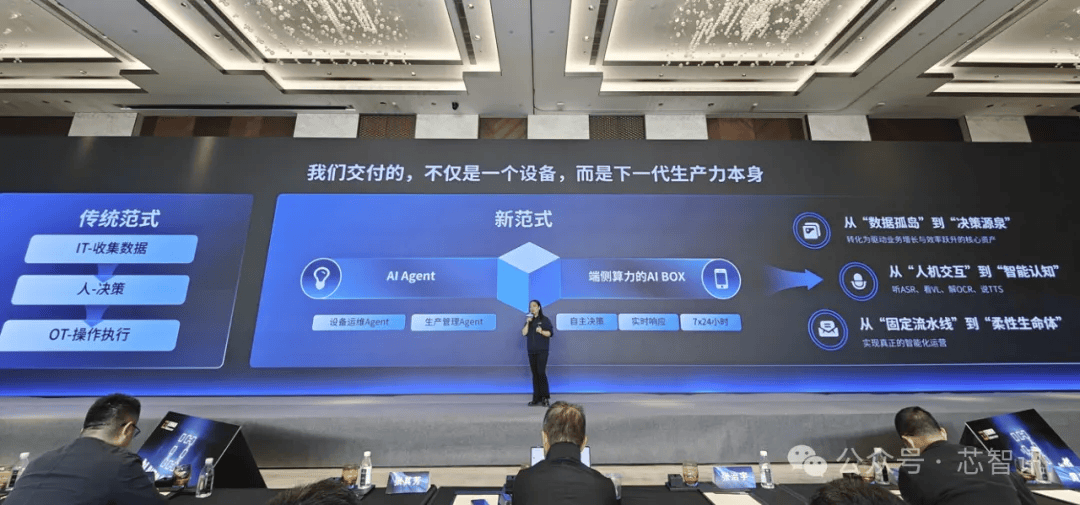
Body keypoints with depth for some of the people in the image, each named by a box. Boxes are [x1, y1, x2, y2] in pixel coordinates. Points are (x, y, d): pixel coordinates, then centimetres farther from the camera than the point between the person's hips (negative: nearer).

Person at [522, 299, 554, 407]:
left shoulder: (544, 320, 0)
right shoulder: (529, 320, 14)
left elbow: (550, 333, -4)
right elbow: (524, 333, 4)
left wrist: (541, 331, -20)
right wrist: (528, 323, -7)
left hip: (542, 350, -5)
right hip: (531, 350, 5)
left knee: (541, 372, -11)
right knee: (535, 374, 5)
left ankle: (545, 397, -2)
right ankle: (536, 398, 10)